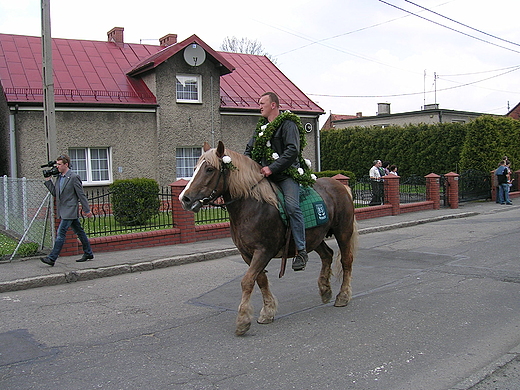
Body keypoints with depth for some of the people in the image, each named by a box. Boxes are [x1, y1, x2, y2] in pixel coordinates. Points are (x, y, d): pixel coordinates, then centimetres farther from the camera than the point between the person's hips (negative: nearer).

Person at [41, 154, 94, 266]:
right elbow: (55, 193, 14)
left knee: (60, 233, -10)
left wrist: (87, 210, -9)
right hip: (63, 211, 8)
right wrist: (48, 180, 7)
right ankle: (88, 253, 24)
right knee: (79, 232, 15)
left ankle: (52, 258, -9)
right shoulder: (59, 177, 12)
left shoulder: (74, 177, -12)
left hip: (70, 211, -8)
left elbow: (81, 195, -11)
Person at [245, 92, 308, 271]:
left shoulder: (287, 124, -3)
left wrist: (272, 168, -23)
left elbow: (293, 150, -16)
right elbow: (249, 150, 27)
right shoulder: (261, 129, 21)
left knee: (292, 206, -27)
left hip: (286, 174, -8)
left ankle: (301, 251, -23)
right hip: (265, 176, 8)